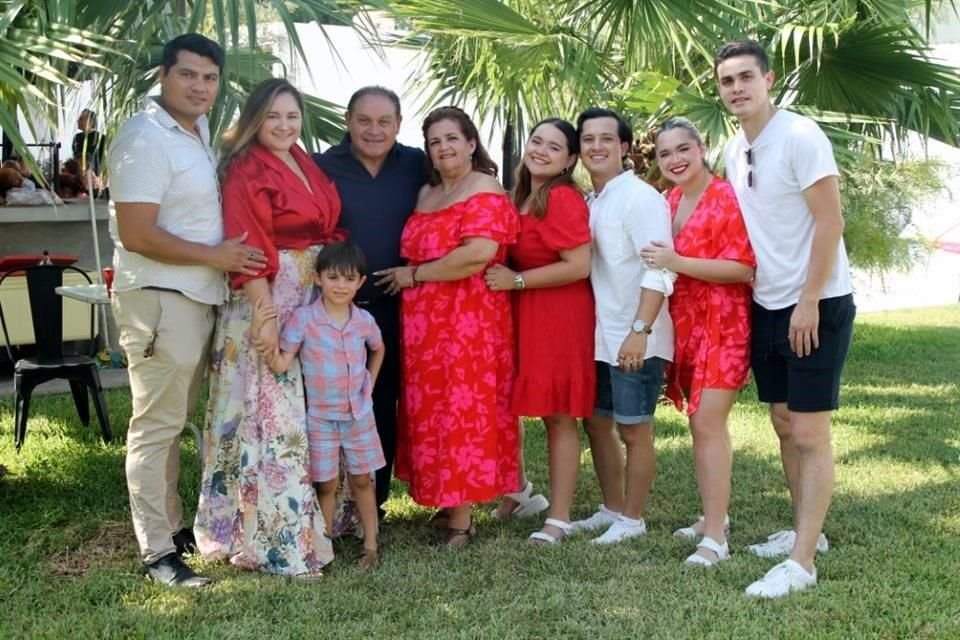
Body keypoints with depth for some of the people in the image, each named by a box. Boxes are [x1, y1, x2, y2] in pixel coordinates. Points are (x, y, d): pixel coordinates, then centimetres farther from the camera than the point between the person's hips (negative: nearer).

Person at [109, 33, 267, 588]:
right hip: (159, 299, -9)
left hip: (198, 297, 9)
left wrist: (227, 256, 10)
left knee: (175, 421, 16)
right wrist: (215, 256, -14)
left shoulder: (200, 131, 13)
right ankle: (158, 553, 5)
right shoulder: (147, 138, -15)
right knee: (156, 427, -2)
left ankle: (173, 526, 27)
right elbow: (136, 235, -21)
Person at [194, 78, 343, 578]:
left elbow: (327, 231, 18)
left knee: (307, 413, 15)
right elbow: (248, 249, -17)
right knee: (271, 417, -5)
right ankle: (275, 539, 2)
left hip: (313, 302, 8)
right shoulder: (245, 171, -10)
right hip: (266, 301, -8)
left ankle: (316, 518, 27)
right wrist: (265, 314, -22)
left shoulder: (307, 166, 14)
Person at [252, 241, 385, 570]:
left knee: (362, 480, 12)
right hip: (320, 417, -3)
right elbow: (280, 364, -19)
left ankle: (370, 544, 22)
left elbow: (378, 349, 20)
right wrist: (258, 331, -31)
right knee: (326, 485, 6)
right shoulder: (303, 318, -14)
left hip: (359, 414, 3)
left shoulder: (364, 320, -3)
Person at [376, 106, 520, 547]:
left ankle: (460, 519, 2)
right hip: (423, 324, 8)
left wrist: (414, 274, -14)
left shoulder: (485, 193, -9)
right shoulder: (426, 194, 17)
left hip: (467, 322, -8)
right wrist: (409, 276, 4)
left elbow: (478, 254, -23)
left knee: (461, 412, -4)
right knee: (432, 412, 10)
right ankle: (446, 502, 19)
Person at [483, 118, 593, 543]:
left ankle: (559, 517, 9)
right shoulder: (521, 199, 12)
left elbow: (579, 266, -20)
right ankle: (518, 488, 34)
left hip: (559, 316, -8)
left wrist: (517, 280, -16)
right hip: (520, 315, 8)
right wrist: (505, 276, 6)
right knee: (506, 405, 14)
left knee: (557, 415, -1)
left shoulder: (564, 198, -14)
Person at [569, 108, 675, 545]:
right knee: (597, 422, 16)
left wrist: (640, 331, -26)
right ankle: (612, 509, 31)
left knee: (633, 429, 2)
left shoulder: (640, 197, -13)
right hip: (600, 336, 8)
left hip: (635, 339, -8)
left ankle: (632, 519, 16)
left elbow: (659, 271, -20)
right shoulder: (588, 202, 11)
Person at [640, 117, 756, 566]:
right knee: (700, 423, 11)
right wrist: (656, 260, 6)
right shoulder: (667, 202, 10)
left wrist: (677, 263, -23)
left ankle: (716, 537, -8)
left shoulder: (728, 198, -12)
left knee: (708, 423, -12)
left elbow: (742, 268, -19)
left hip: (723, 325, -7)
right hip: (683, 324, 7)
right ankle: (714, 514, 24)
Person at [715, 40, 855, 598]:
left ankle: (802, 562, -1)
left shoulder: (800, 136, -15)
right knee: (784, 424, 15)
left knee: (810, 433, -5)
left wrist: (809, 302, -19)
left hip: (816, 305, -8)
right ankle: (806, 531, 29)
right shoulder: (734, 151, 8)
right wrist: (752, 292, 12)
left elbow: (830, 222, -18)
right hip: (767, 305, 8)